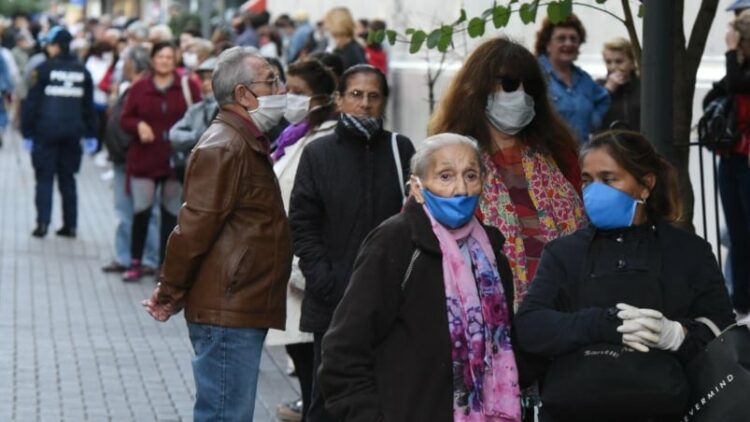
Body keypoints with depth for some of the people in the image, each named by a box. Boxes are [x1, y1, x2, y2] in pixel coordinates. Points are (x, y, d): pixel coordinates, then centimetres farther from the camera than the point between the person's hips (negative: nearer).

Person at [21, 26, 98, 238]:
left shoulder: (44, 69, -7)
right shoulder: (82, 72, 5)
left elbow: (32, 102, -7)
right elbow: (88, 106, 10)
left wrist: (27, 132, -2)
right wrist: (90, 134, 15)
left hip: (46, 132, -3)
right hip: (72, 132, 3)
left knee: (44, 178, 2)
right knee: (68, 178, 11)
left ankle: (42, 223, -7)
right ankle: (70, 225, 10)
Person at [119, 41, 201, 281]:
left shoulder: (188, 87, 1)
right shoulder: (139, 88, 5)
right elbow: (125, 119, 7)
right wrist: (139, 126, -13)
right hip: (144, 159, 0)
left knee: (171, 213, 5)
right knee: (141, 211, -3)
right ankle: (135, 263, 9)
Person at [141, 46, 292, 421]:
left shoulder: (245, 143, 18)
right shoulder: (223, 148, -16)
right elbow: (194, 228, -18)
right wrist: (169, 295, -10)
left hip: (242, 310, 10)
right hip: (227, 310, -10)